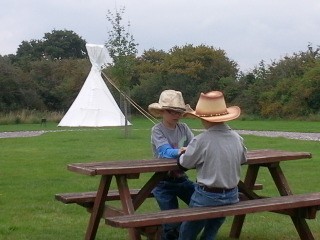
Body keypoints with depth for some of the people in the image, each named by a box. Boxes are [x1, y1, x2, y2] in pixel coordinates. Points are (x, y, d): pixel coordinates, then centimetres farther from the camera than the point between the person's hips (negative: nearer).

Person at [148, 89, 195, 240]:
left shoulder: (183, 128, 3)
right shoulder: (157, 130, -11)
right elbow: (166, 152, -27)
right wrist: (179, 151, -48)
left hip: (181, 178, 5)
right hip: (164, 182, -5)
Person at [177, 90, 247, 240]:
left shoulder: (201, 140, -20)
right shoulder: (237, 138, -3)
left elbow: (184, 164, -5)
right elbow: (243, 160, 16)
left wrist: (187, 152, 16)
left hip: (207, 196, -5)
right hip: (231, 196, 5)